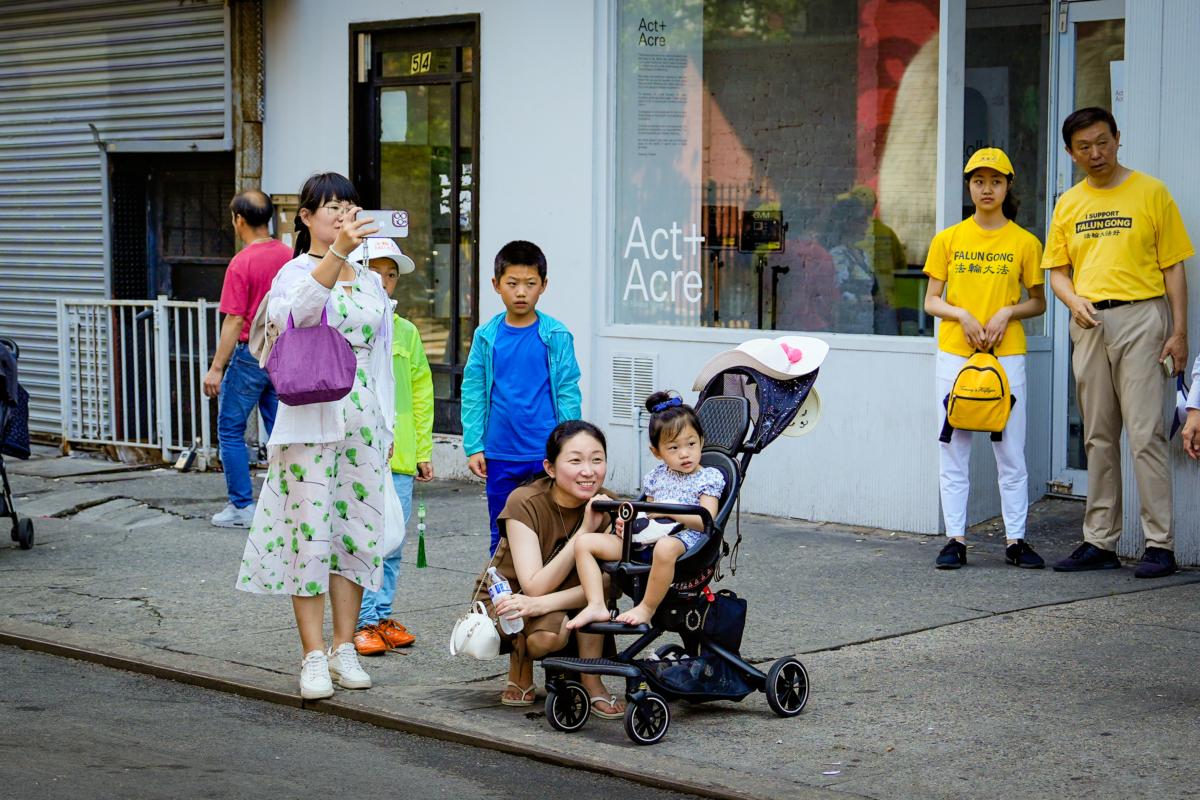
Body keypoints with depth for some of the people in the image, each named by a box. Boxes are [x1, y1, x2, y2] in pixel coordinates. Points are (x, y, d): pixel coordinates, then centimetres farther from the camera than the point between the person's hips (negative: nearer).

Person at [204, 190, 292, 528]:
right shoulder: (289, 257, 3)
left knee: (230, 430, 6)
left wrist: (216, 368, -13)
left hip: (250, 354, -6)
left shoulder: (241, 263, -15)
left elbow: (234, 322, -17)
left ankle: (242, 507, 6)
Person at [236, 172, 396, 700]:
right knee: (311, 533, -6)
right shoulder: (296, 271, -3)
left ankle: (344, 648, 15)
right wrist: (337, 253, -38)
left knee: (358, 531, 6)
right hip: (311, 418, -5)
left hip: (362, 422, 5)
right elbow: (294, 311, -28)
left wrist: (387, 425, 15)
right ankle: (314, 656, 0)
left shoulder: (369, 281, 15)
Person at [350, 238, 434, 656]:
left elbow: (421, 396, 16)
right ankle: (363, 622, 3)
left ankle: (382, 617, 19)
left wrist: (424, 451, 14)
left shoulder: (406, 332, 13)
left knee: (392, 542, 8)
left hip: (399, 457, 4)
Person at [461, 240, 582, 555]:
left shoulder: (556, 336, -3)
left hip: (546, 454, -2)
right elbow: (473, 393, 4)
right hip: (500, 455, 2)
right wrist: (474, 446, 0)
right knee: (501, 536, 13)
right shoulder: (486, 336, 2)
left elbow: (568, 393, -1)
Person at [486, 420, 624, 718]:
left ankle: (591, 682, -17)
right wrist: (584, 530, -36)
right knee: (549, 635, -37)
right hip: (504, 601, -4)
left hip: (567, 606, 4)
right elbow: (535, 587, -30)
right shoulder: (525, 503, -23)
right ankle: (520, 668, -1)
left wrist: (542, 603, -40)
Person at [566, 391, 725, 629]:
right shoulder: (656, 477, 21)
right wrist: (628, 522, 4)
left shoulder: (709, 477, 5)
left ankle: (647, 608, -26)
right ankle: (597, 606, -20)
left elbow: (706, 521, -6)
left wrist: (670, 511, -15)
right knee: (584, 542, -8)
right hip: (643, 540, 6)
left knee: (665, 547, -45)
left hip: (682, 540, -6)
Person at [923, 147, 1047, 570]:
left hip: (1007, 355, -1)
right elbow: (931, 301, 8)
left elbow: (1038, 302, 11)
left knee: (1011, 452, 0)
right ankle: (955, 539, 7)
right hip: (954, 354, 1)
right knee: (953, 451, 1)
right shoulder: (948, 239, 7)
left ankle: (1016, 540, 7)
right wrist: (962, 314, -10)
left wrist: (1007, 313, -8)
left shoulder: (1024, 242, 5)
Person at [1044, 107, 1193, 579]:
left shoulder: (1150, 193, 1)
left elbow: (1173, 267, 0)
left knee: (1145, 434, -10)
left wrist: (1179, 332, -7)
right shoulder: (1068, 204, 13)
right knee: (1098, 437, 8)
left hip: (1140, 316, -5)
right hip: (1088, 324, 5)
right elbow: (1058, 271, 16)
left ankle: (1159, 544, -7)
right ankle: (1099, 542, 13)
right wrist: (1075, 302, -6)